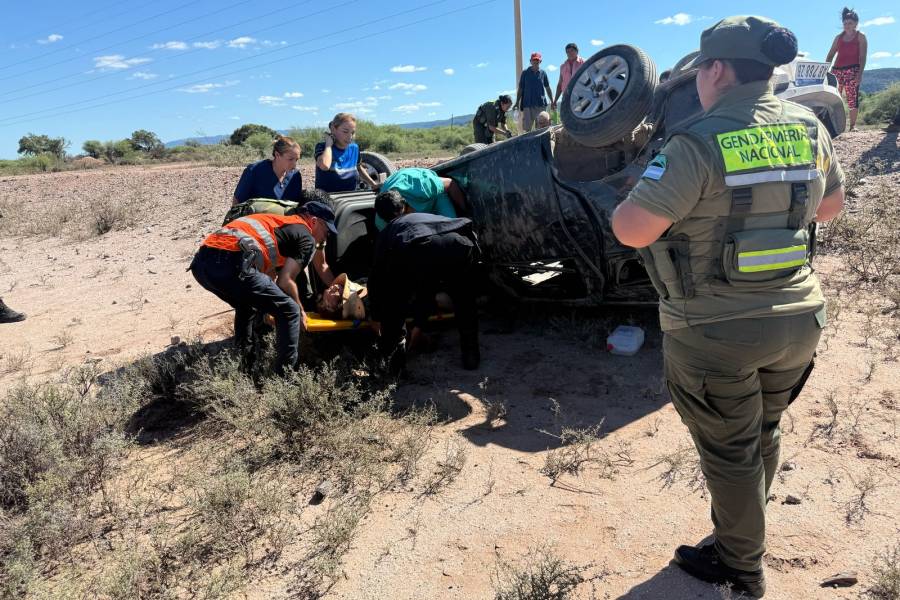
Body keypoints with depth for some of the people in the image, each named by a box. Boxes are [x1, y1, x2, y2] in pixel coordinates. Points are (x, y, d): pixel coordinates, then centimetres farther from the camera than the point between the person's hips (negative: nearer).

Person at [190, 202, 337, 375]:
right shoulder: (307, 238, 12)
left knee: (248, 305, 34)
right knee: (289, 311, 7)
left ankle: (243, 365, 35)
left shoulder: (275, 221, 37)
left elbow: (269, 274, 44)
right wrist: (301, 311, 21)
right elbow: (285, 281, 5)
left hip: (200, 261, 9)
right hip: (232, 264, -9)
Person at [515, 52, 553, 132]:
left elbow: (547, 88, 15)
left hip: (541, 104, 1)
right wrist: (517, 102, 2)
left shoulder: (543, 73, 9)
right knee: (527, 127, -4)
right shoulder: (525, 73, 6)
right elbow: (520, 89, 8)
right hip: (528, 104, -1)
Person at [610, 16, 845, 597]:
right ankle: (744, 526, 47)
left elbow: (632, 229, -22)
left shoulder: (698, 143, -20)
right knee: (764, 433, 25)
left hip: (716, 331, -6)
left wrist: (629, 202, -1)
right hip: (800, 317, 7)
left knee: (730, 451, 13)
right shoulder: (810, 128, 2)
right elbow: (830, 205, 16)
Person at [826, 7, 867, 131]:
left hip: (852, 70, -4)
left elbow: (862, 57, -3)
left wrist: (860, 73, -15)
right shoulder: (839, 37, 17)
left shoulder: (860, 36, 5)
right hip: (837, 70, 4)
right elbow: (830, 55, 16)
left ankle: (853, 125, -9)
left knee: (852, 98, -9)